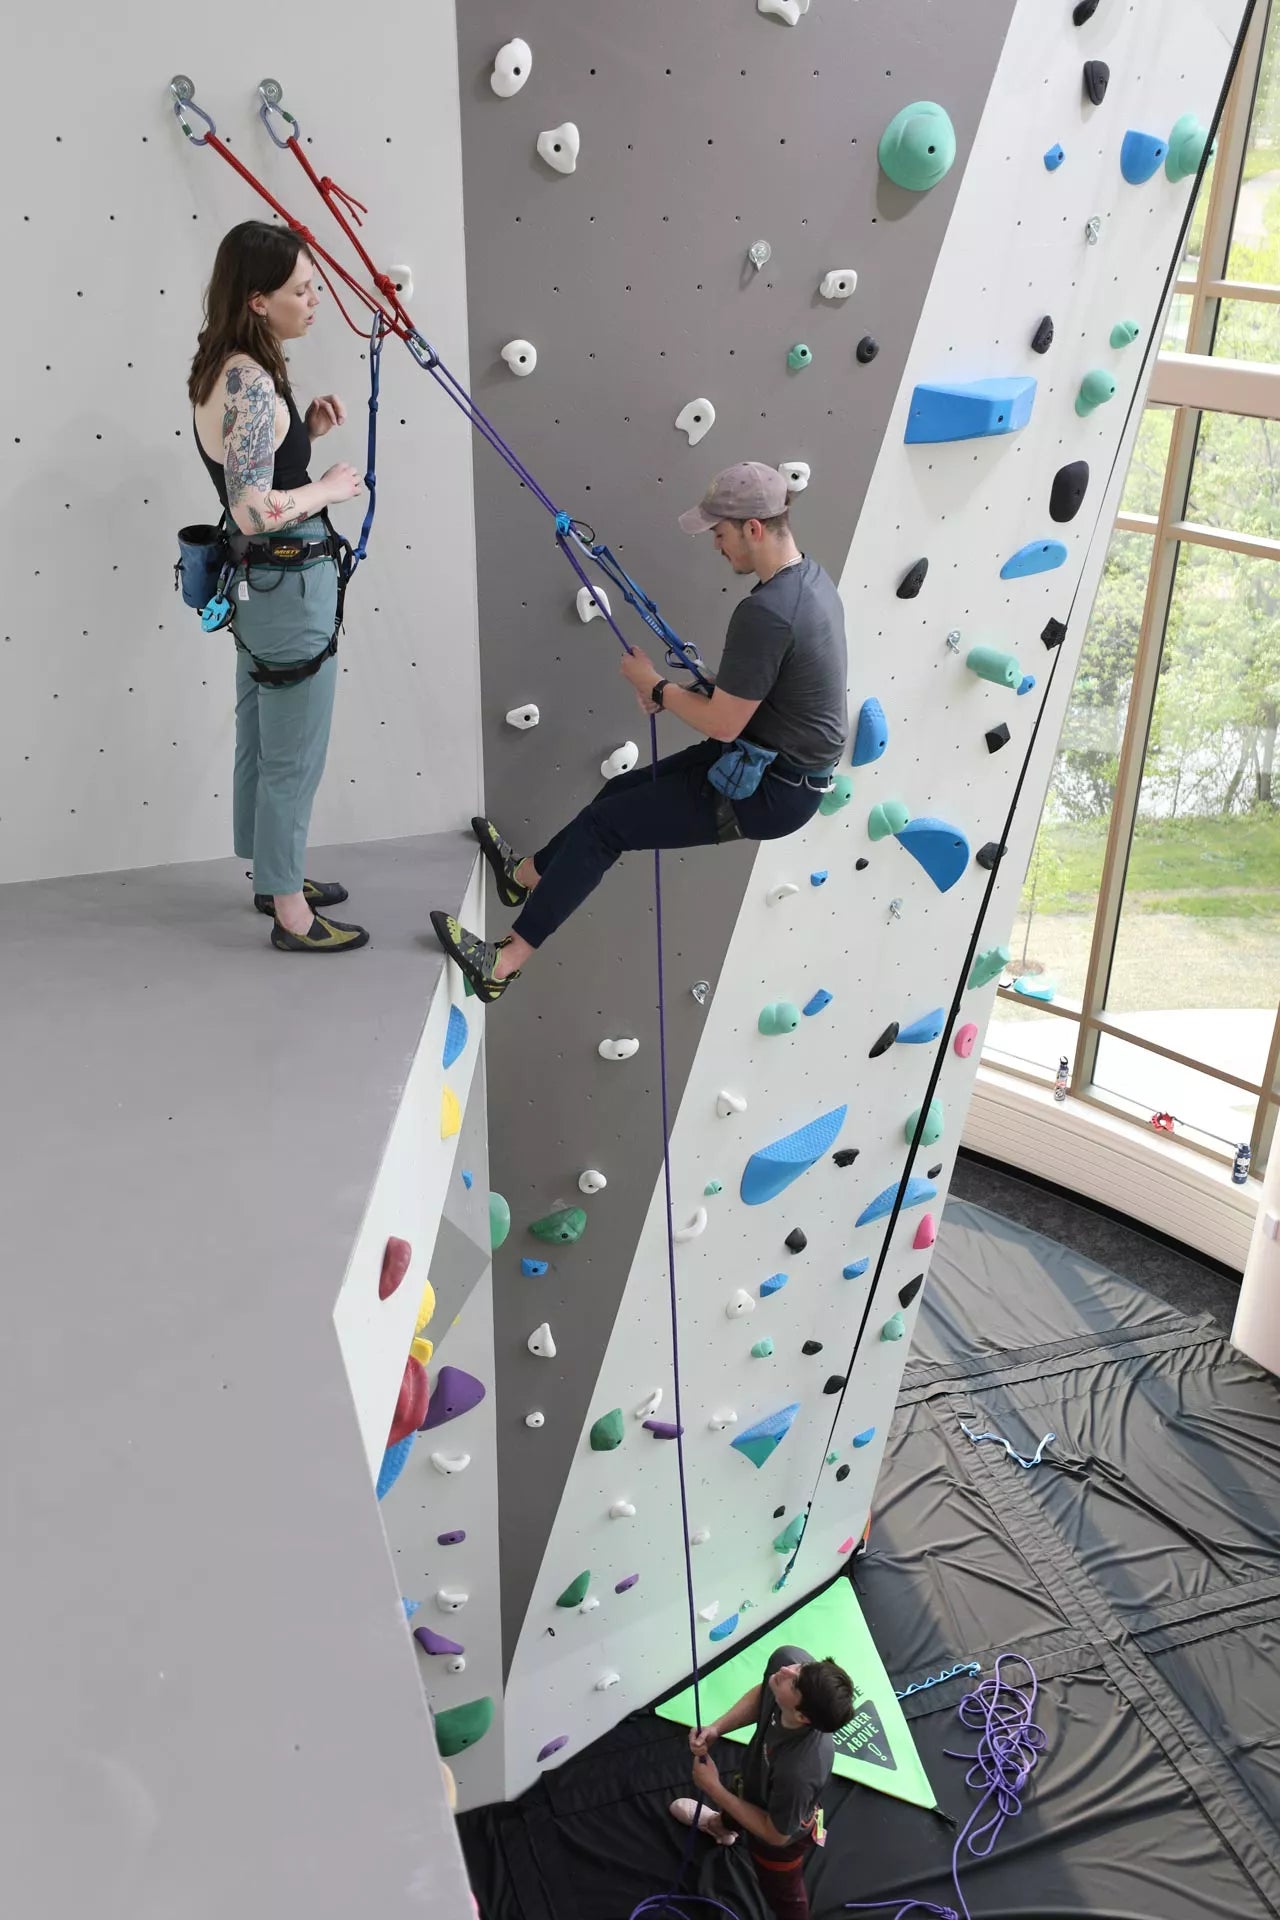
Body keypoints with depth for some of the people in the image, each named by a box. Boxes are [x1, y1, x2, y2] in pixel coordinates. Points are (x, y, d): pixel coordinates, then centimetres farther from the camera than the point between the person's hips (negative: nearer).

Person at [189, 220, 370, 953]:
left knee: (261, 746, 21)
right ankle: (291, 914, 15)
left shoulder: (222, 370, 7)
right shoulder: (251, 381, -23)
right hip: (291, 586, -10)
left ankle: (273, 874, 37)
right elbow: (256, 511, -31)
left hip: (256, 582, 10)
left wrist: (305, 431, 4)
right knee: (294, 760, 2)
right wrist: (331, 488, -16)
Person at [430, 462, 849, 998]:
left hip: (769, 792, -9)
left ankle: (506, 961, 2)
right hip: (788, 762, 9)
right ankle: (527, 874, 41)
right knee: (622, 791, 19)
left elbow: (723, 725, -22)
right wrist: (677, 692, 5)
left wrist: (654, 685, -6)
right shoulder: (810, 577, 4)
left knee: (604, 825, -4)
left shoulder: (764, 613, -28)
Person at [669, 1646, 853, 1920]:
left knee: (783, 1895, 27)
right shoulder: (787, 1660, -38)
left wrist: (713, 1788, -23)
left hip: (779, 1835, -6)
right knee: (731, 1811, 41)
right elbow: (761, 1695, -11)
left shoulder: (798, 1772, -51)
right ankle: (722, 1826, 76)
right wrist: (716, 1728, -23)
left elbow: (775, 1834, -28)